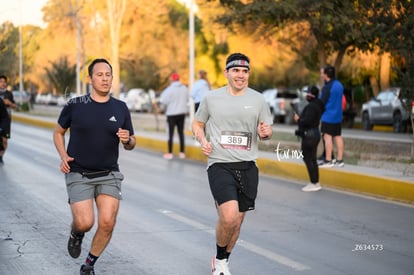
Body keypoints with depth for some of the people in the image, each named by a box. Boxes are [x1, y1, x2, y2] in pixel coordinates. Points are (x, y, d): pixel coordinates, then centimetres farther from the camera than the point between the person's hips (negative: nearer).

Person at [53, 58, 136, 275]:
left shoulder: (120, 108, 3)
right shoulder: (75, 105, -3)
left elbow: (131, 144, 11)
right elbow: (58, 132, 12)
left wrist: (127, 140, -13)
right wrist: (63, 156, -4)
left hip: (109, 174, 2)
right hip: (79, 175, -2)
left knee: (107, 222, -10)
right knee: (84, 223, -16)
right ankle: (76, 235, 24)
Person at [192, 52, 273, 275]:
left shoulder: (258, 100, 6)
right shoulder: (211, 98, 3)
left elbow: (267, 129, 13)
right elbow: (197, 124, 16)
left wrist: (265, 133, -11)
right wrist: (202, 141, -4)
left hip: (248, 167, 3)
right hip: (219, 165, -3)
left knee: (237, 220, 10)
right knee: (229, 217, -20)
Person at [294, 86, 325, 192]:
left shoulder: (311, 107, -19)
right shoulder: (318, 105, 12)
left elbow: (307, 121, -26)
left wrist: (298, 119, -10)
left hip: (309, 135, -10)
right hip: (315, 133, 10)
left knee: (308, 159, -6)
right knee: (312, 160, 15)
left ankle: (314, 183, -5)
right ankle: (316, 183, 19)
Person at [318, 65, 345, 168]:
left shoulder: (327, 87, -16)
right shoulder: (339, 85, 11)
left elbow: (321, 102, -15)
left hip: (328, 116, -8)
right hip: (338, 116, 8)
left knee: (327, 136, -5)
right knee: (338, 137, 9)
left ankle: (328, 160, -6)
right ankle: (340, 160, 11)